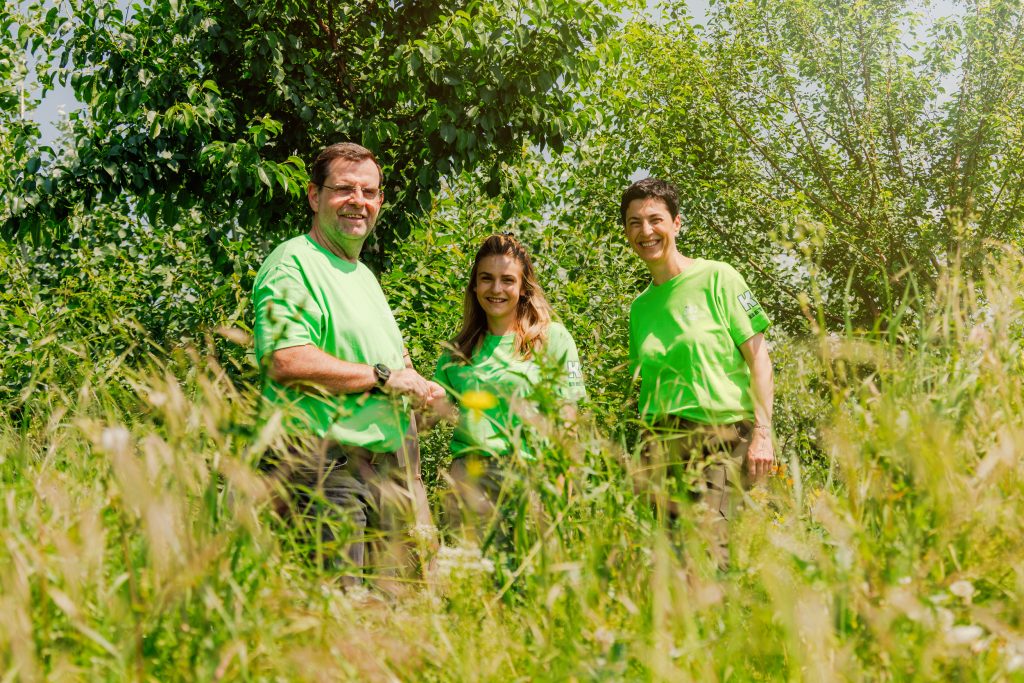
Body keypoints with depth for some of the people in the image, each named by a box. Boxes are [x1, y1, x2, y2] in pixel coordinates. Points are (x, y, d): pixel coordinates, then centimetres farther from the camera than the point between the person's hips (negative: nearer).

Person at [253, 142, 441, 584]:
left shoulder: (364, 275, 24)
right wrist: (383, 377, -15)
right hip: (330, 467, -9)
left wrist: (419, 391, 10)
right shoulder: (292, 265, -6)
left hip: (394, 463, 9)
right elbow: (283, 361, -22)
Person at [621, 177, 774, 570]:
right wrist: (643, 448, 15)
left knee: (706, 547, -17)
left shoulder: (716, 278, 2)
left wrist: (763, 433, -9)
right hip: (660, 440, 4)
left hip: (721, 434, -4)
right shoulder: (640, 307, 17)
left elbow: (758, 357, -1)